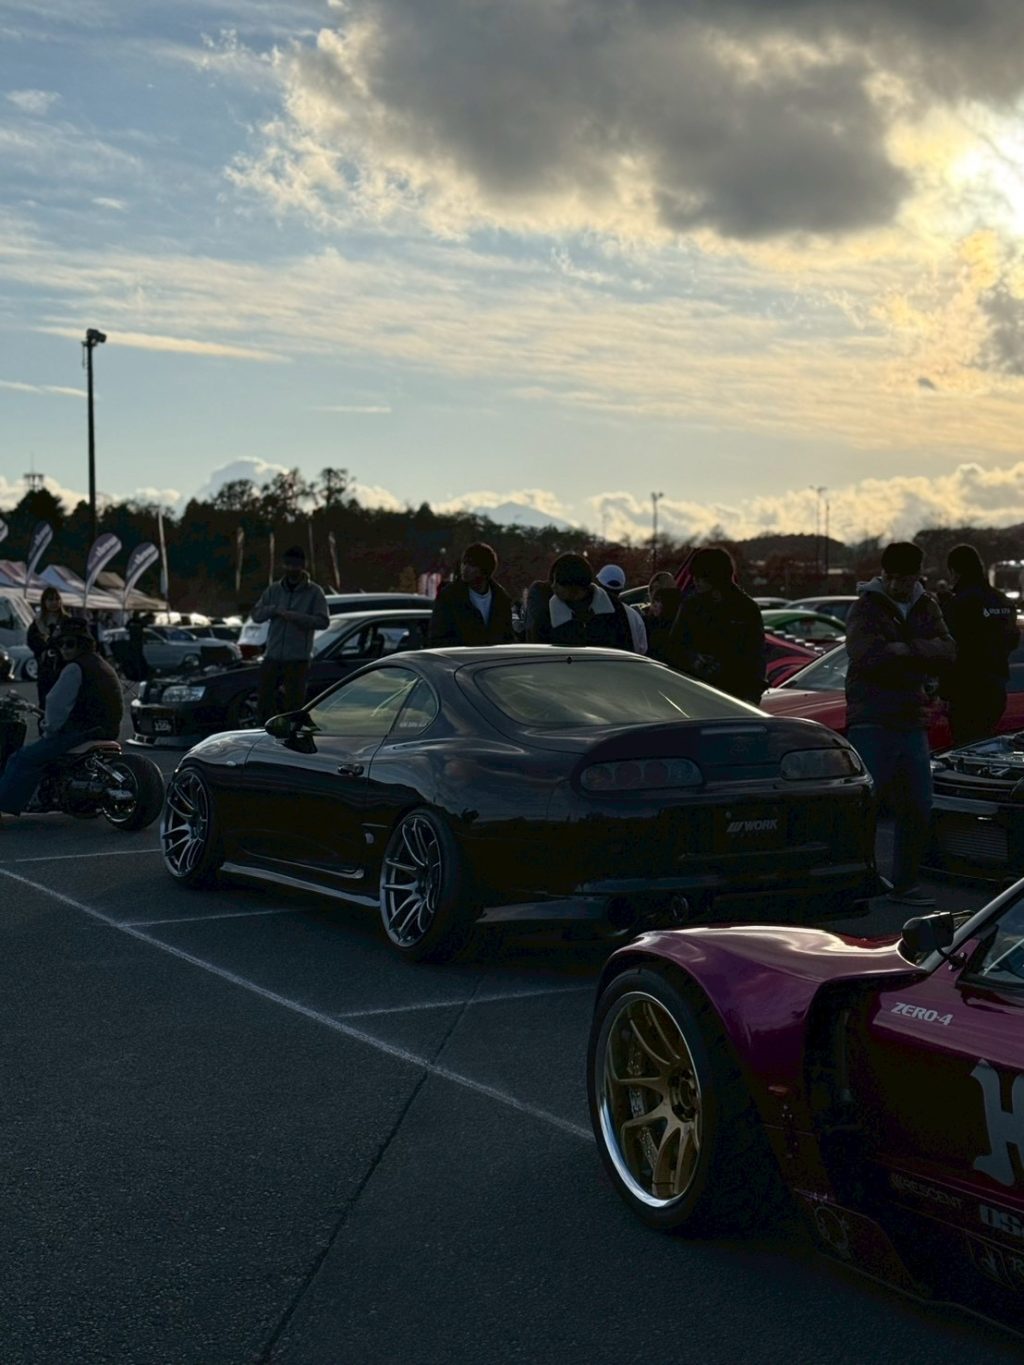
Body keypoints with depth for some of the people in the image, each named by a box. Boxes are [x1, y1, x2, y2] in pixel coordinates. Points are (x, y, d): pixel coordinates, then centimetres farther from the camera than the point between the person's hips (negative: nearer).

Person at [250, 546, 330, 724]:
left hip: (297, 659, -4)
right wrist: (274, 610, -12)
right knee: (264, 702, 5)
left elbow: (323, 621, -11)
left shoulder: (314, 592, -2)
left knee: (293, 705, -2)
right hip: (272, 656, 4)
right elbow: (256, 615, 7)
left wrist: (294, 616, -20)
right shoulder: (274, 590, 10)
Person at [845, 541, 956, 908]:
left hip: (912, 722, 6)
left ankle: (905, 884, 20)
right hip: (871, 722, -6)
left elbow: (948, 652, -3)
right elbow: (868, 655, -21)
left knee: (918, 808, 8)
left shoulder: (927, 607, 12)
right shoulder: (866, 607, -4)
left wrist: (904, 650, -17)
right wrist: (919, 658, -11)